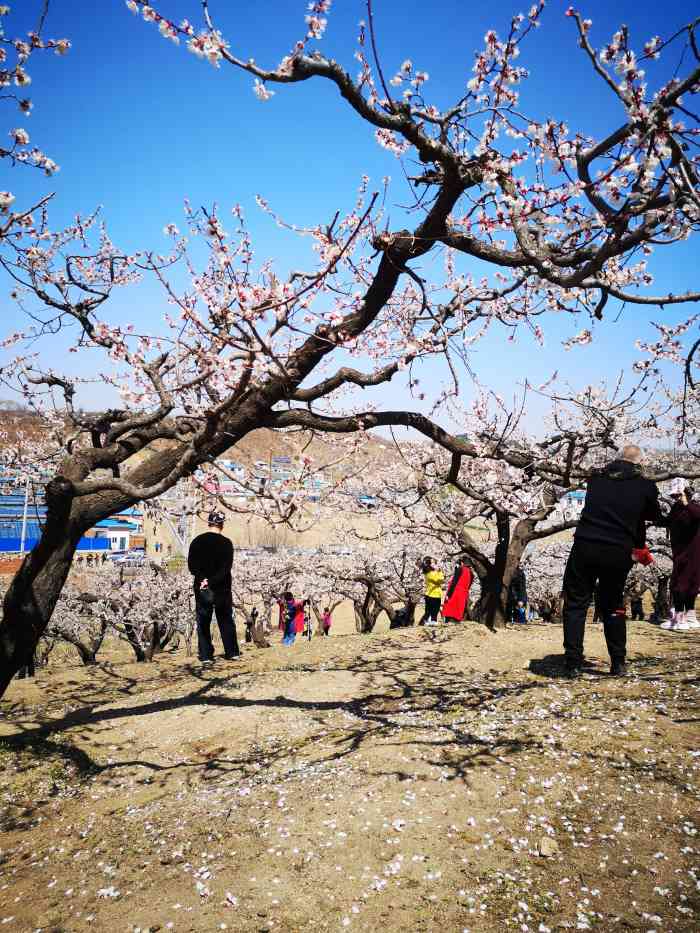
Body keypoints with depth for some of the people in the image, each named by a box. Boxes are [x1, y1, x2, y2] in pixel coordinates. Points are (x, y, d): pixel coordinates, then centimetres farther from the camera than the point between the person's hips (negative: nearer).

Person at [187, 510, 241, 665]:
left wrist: (203, 579, -10)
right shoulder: (226, 543, -7)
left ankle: (205, 655, 7)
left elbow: (191, 566, -4)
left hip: (201, 589, 1)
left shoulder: (197, 541, -1)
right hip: (222, 588, -1)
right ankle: (232, 652, 14)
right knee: (226, 620, 11)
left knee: (203, 622, 8)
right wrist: (212, 581, -14)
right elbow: (226, 568, -14)